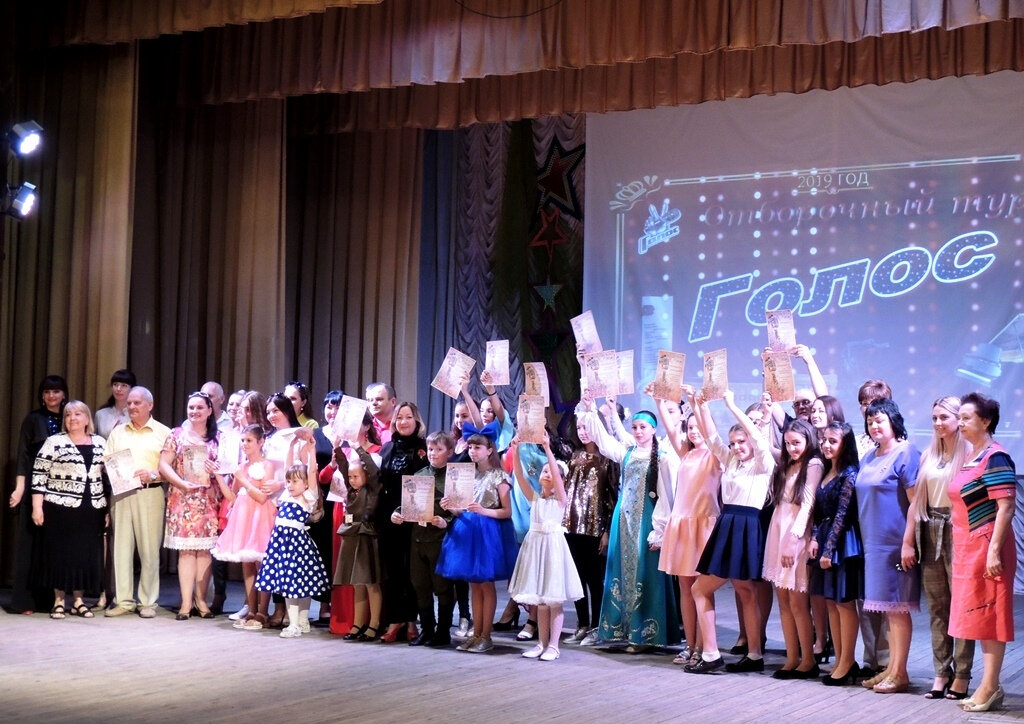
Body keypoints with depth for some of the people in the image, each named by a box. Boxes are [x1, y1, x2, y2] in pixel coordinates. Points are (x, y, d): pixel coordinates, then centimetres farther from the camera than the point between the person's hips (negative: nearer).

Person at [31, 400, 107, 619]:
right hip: (61, 508, -3)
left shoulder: (100, 443, 10)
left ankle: (78, 601, 16)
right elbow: (39, 475, -3)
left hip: (91, 510, 3)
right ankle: (59, 601, 10)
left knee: (86, 554, 5)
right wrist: (37, 507, -9)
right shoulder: (54, 442, -1)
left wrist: (109, 507, 10)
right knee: (60, 552, 0)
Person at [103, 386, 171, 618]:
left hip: (150, 493, -3)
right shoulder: (117, 432, 17)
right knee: (121, 547, 2)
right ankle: (123, 600, 8)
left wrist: (153, 475, -16)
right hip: (120, 493, 4)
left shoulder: (163, 433, 5)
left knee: (149, 549, -2)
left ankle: (148, 602, 4)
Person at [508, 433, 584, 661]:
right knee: (539, 600, 9)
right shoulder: (534, 497, 9)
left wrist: (547, 449, -25)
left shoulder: (560, 498, -1)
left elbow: (556, 474, -16)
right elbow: (519, 476, -3)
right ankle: (542, 643, 16)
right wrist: (515, 451, -15)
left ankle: (553, 645, 4)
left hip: (553, 545, -4)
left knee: (554, 599, -1)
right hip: (535, 544, 4)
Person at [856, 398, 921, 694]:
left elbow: (916, 501, -14)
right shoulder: (869, 458, 15)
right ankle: (891, 668, 20)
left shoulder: (906, 454, -10)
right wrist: (864, 537, 14)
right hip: (874, 542, 8)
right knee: (887, 608, 12)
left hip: (895, 543, -8)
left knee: (897, 608, -2)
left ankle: (900, 673, 4)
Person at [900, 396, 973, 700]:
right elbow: (917, 500, 13)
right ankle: (942, 673, 12)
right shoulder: (928, 456, 15)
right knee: (937, 608, 7)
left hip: (957, 534, -6)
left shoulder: (968, 455, -4)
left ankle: (962, 676, 2)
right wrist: (908, 541, 9)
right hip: (930, 535, 6)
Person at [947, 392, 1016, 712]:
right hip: (967, 548, 9)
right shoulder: (971, 457, 15)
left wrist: (994, 550, -23)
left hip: (986, 548, -9)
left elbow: (1005, 508, -19)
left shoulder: (995, 457, -13)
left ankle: (990, 687, 1)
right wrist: (962, 548, 15)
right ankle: (989, 686, 18)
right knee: (979, 617, 11)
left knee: (989, 616, -4)